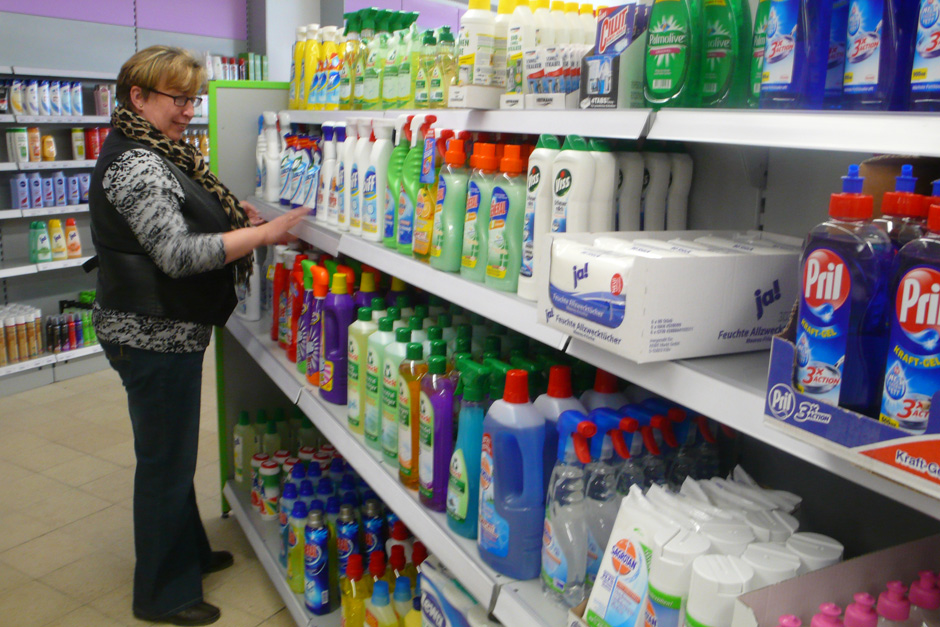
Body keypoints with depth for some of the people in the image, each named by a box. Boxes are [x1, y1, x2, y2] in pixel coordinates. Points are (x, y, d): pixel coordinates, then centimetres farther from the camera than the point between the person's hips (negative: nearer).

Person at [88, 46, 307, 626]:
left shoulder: (155, 153, 13)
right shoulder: (135, 163, -20)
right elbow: (178, 254, -27)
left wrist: (230, 215, 10)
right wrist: (262, 233, -24)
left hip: (167, 332, 11)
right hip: (153, 335, -11)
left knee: (173, 452, 22)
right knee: (166, 462, 3)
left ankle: (189, 552, 41)